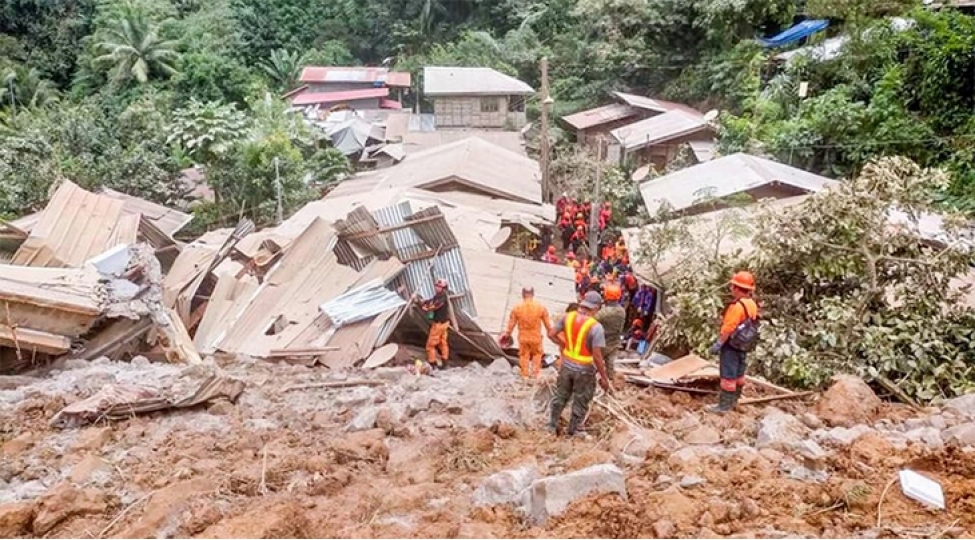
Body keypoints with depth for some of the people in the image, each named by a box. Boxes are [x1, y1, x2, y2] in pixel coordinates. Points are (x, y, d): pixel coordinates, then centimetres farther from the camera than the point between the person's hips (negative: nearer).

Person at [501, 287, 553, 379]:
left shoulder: (517, 308, -11)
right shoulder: (541, 307, -12)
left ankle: (525, 374, 24)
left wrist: (507, 333, 16)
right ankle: (535, 373, 23)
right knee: (537, 354, 22)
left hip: (523, 337, 1)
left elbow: (511, 323, -1)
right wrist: (550, 331, 18)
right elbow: (547, 323, -1)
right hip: (536, 337, 0)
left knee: (524, 355, 18)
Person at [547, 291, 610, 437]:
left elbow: (551, 334, -1)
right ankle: (572, 432, 30)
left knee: (560, 396, 25)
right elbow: (597, 356, -23)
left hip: (566, 365, 5)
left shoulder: (568, 317, -8)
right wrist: (604, 377, -12)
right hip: (584, 370, -5)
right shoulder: (596, 327, -24)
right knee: (580, 403, 17)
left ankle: (552, 425, 39)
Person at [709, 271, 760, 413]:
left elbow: (728, 328, -25)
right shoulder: (752, 304, 5)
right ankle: (734, 400, 31)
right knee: (738, 374, 18)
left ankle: (725, 405, 2)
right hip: (743, 344, 9)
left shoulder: (737, 305, -24)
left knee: (728, 375, -3)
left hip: (731, 345, -9)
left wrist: (718, 344, -18)